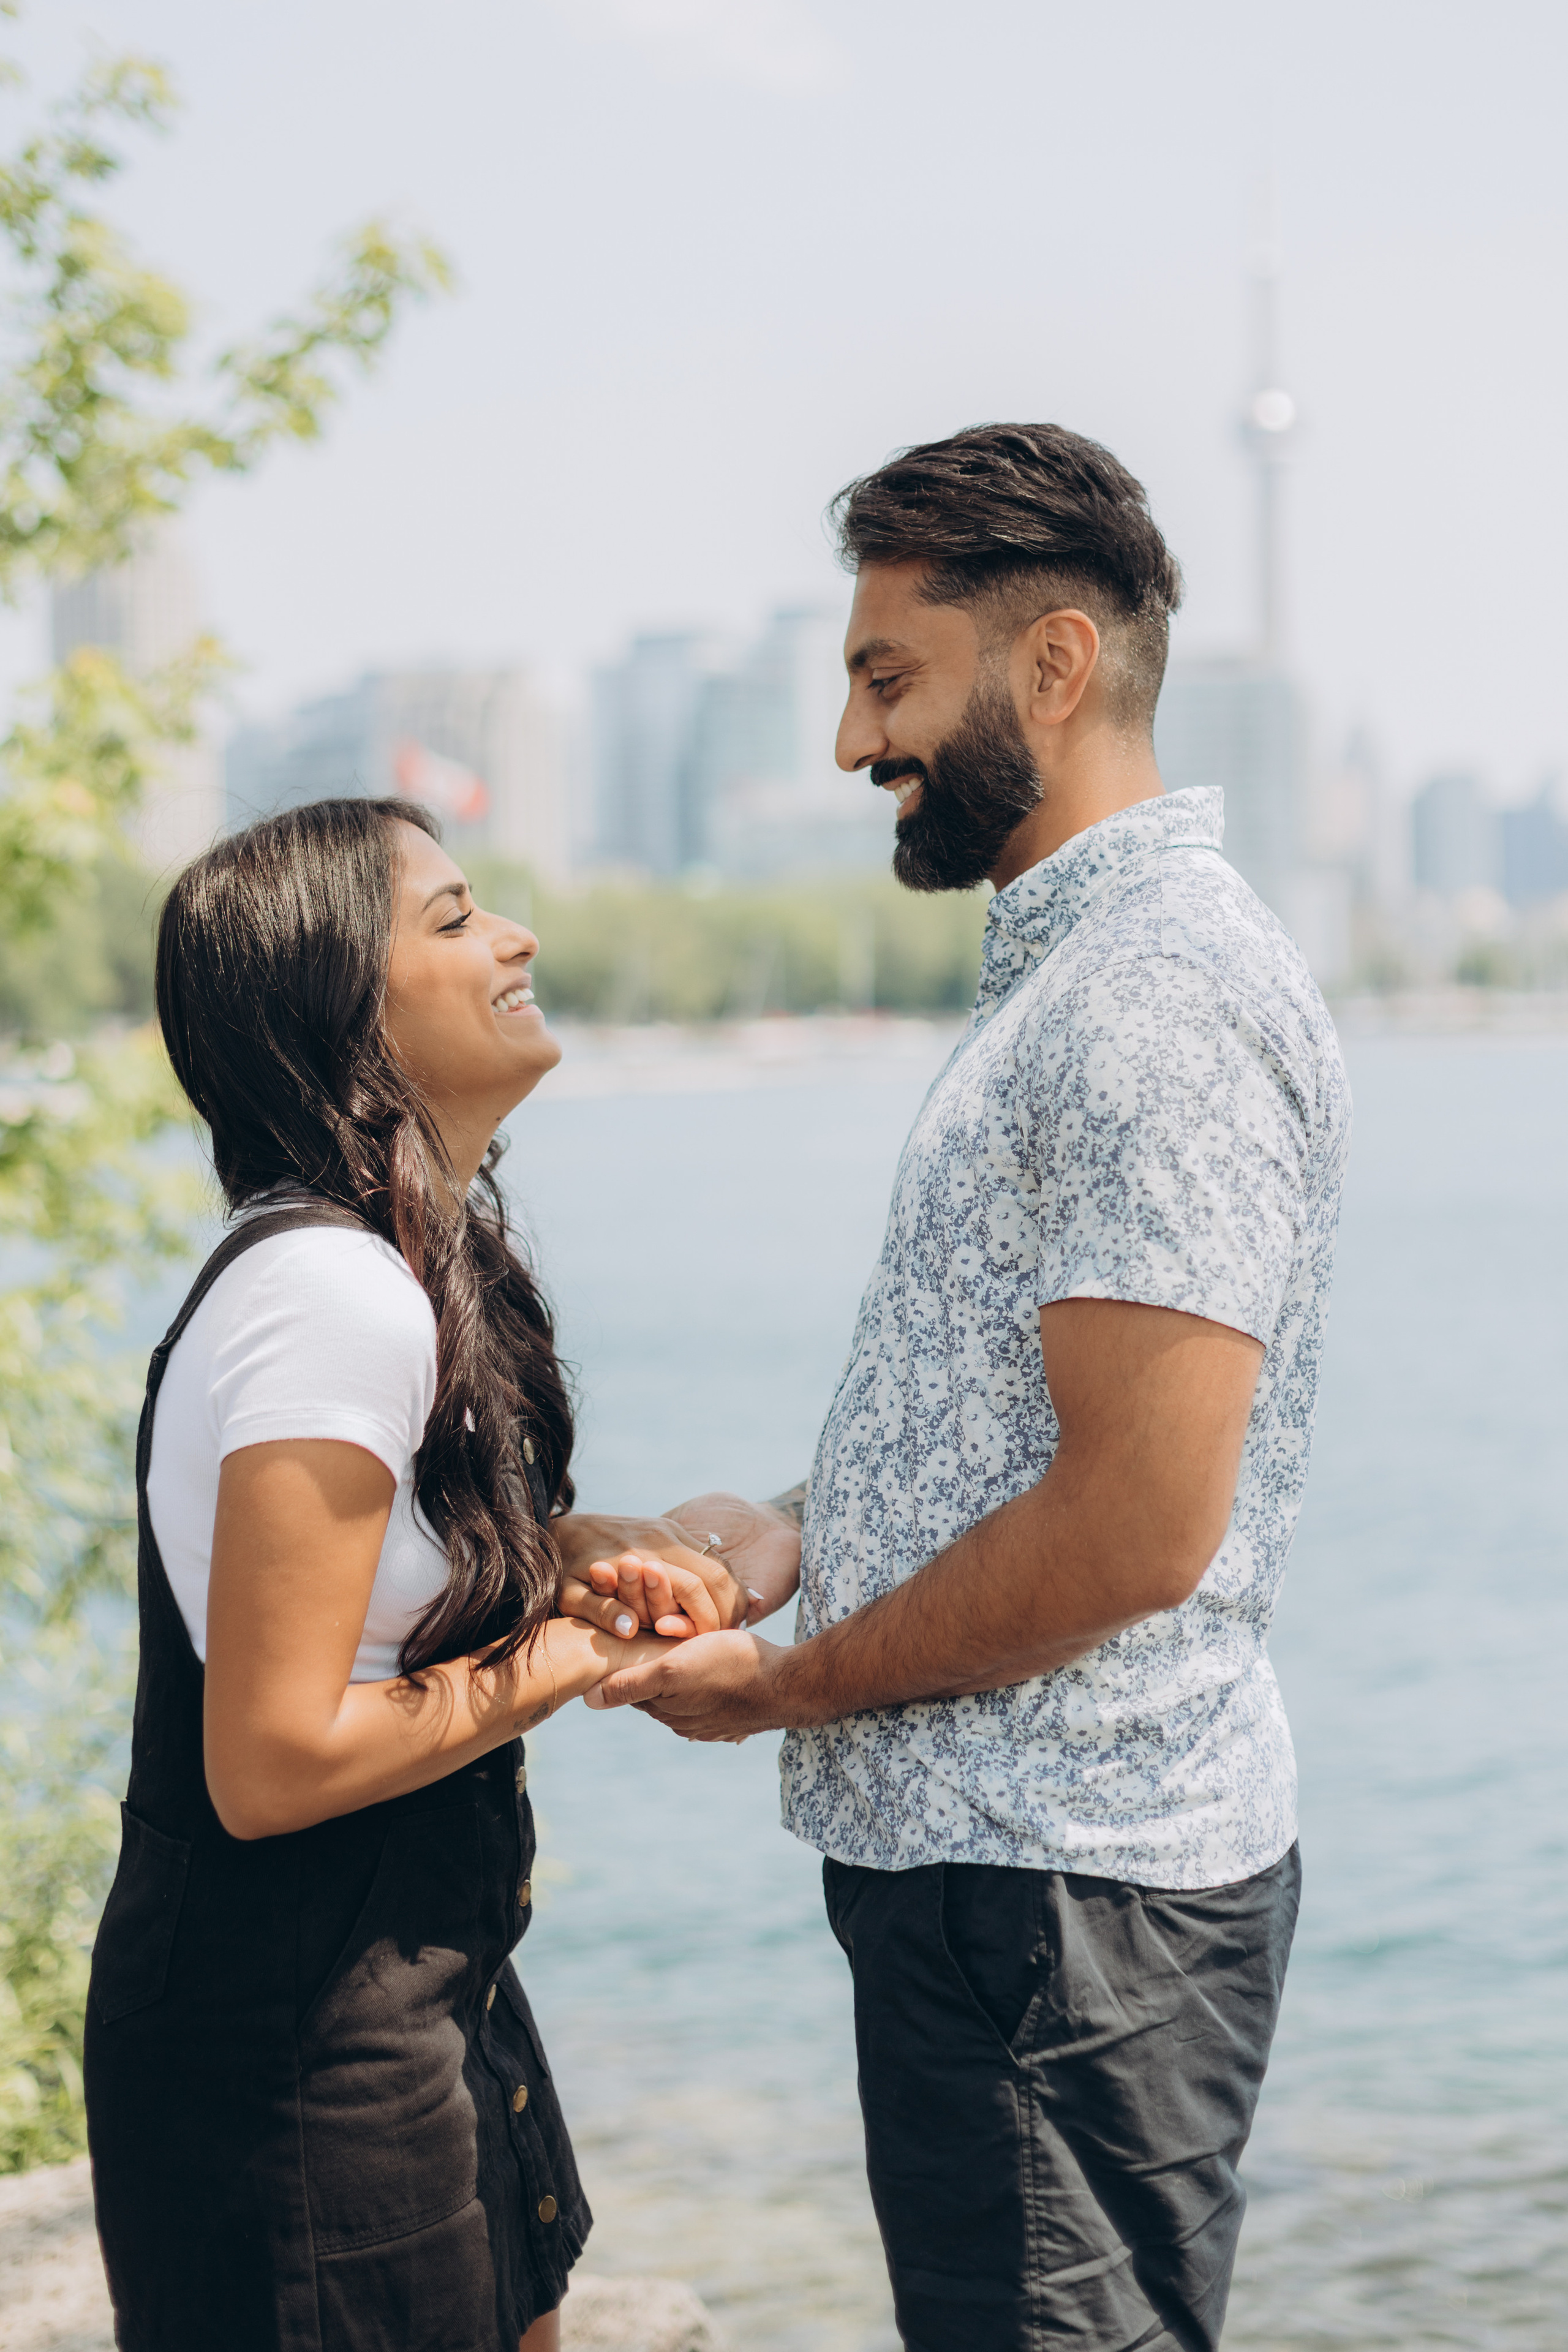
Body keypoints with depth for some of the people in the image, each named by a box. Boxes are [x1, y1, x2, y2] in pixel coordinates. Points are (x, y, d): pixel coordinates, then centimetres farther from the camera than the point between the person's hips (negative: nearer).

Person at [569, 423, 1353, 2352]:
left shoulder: (1167, 997, -18)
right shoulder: (1069, 971, 17)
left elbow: (1136, 1530, -24)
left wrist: (790, 1686, -11)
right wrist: (796, 1532, 5)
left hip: (1064, 1901, -10)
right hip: (991, 1854, 10)